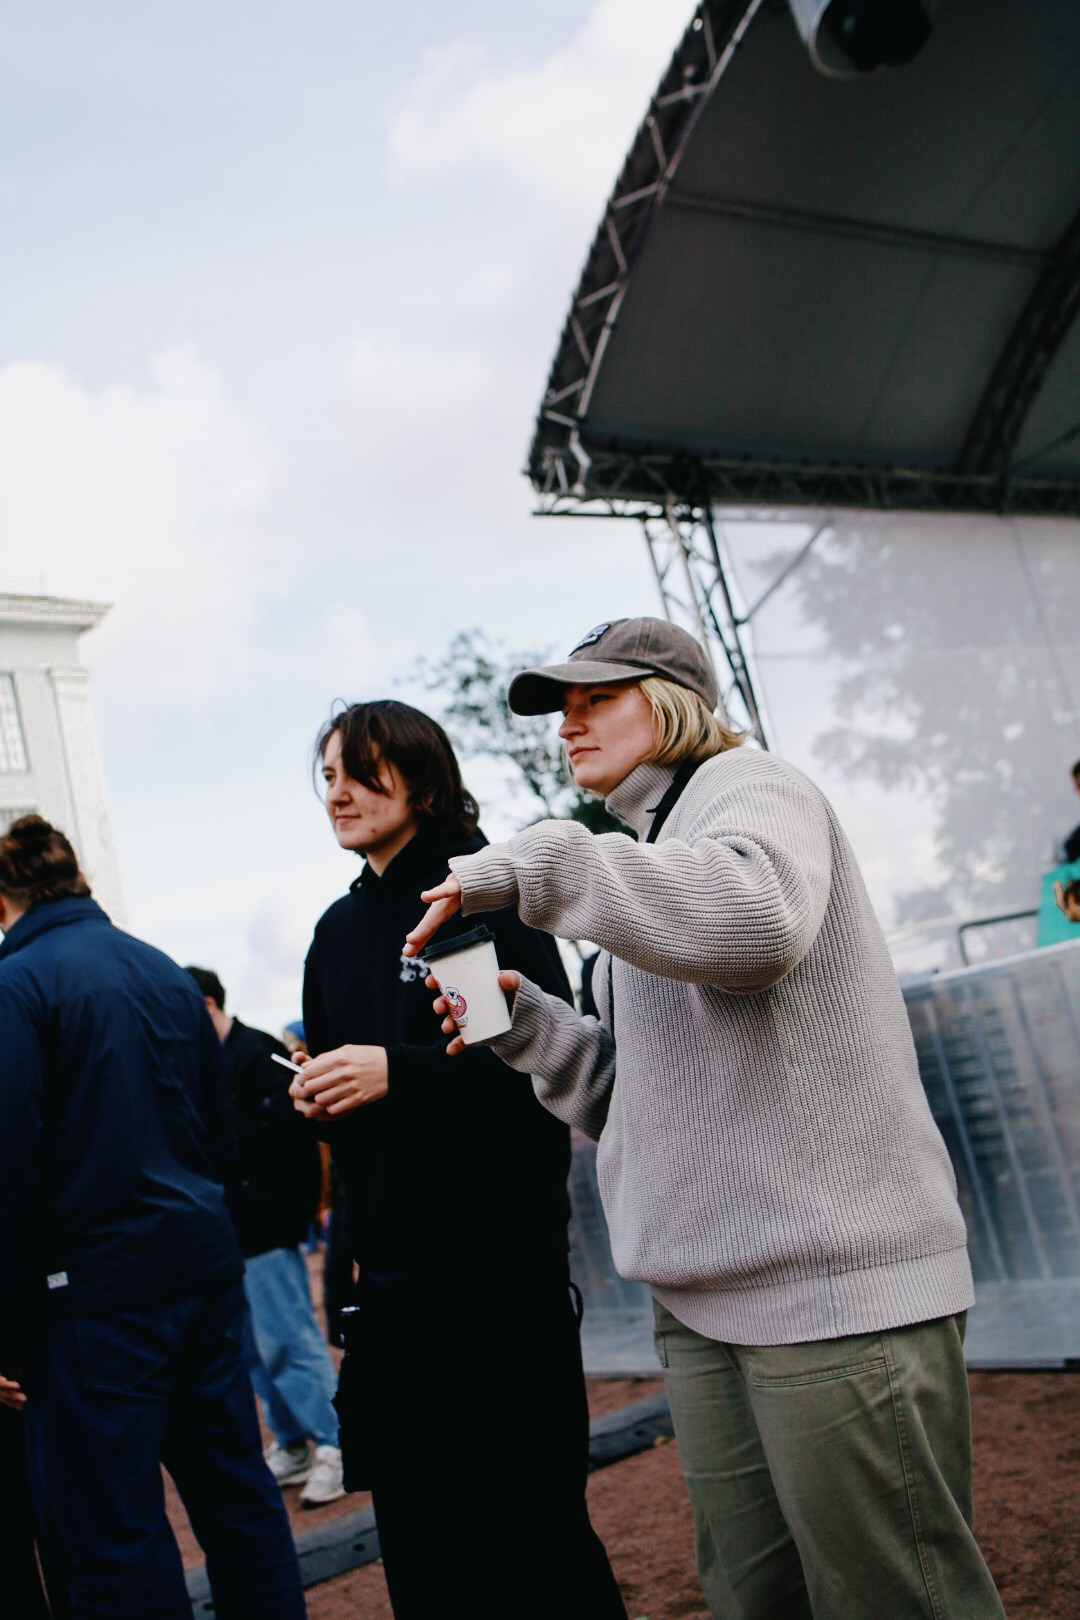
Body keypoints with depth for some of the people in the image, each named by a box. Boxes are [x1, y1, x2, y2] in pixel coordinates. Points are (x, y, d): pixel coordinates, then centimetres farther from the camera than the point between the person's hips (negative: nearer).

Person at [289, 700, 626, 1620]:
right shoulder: (339, 930, 14)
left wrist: (398, 1072, -20)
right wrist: (313, 1093, 0)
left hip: (497, 1253, -6)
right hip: (389, 1262, 7)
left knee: (528, 1512, 1)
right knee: (416, 1533, 12)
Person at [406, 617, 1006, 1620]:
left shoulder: (748, 788, -1)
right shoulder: (647, 853, 22)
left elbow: (757, 916, -29)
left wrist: (533, 865, -23)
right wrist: (525, 1021, 5)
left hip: (833, 1279, -8)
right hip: (700, 1303, 9)